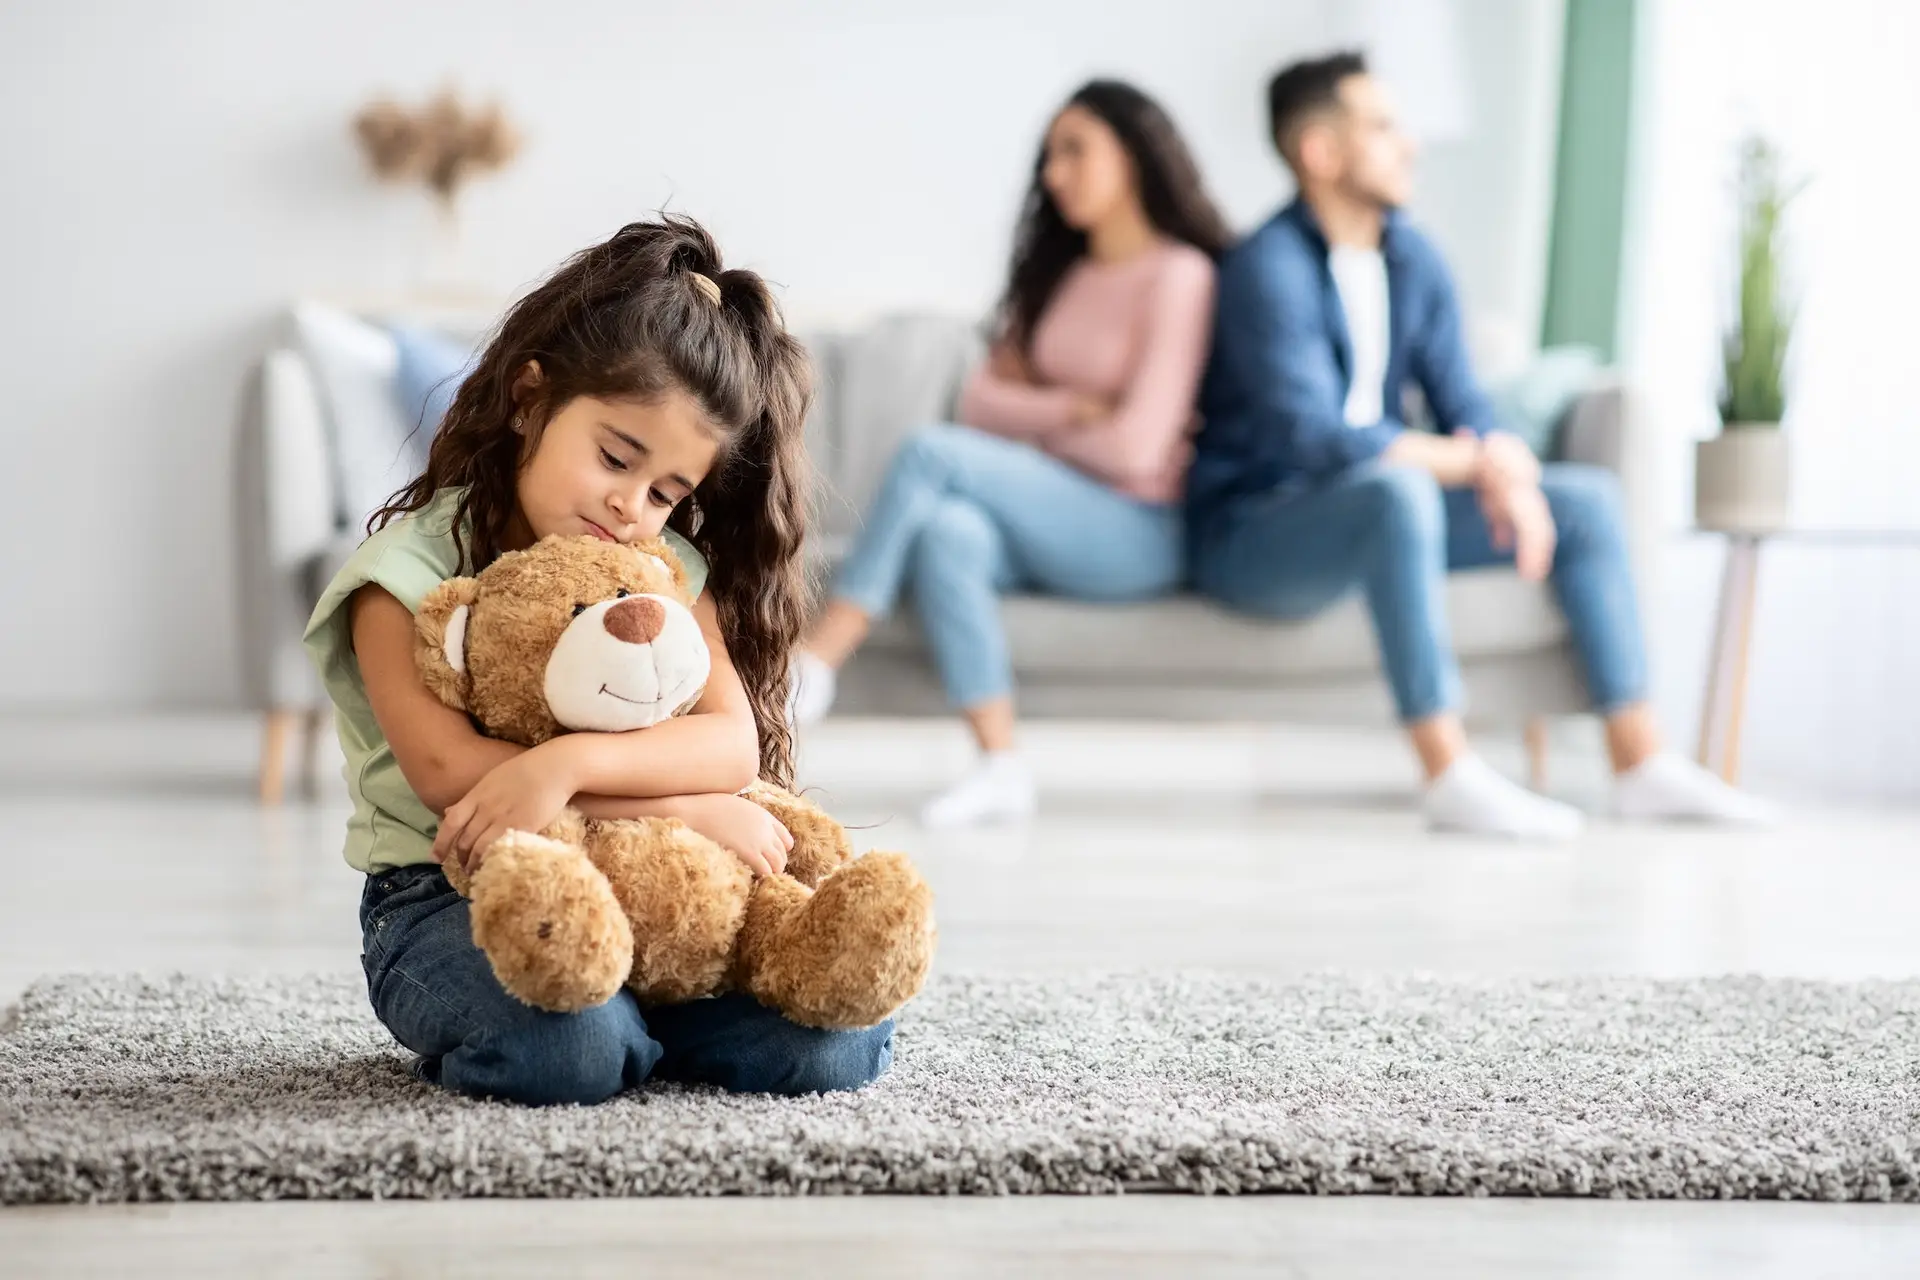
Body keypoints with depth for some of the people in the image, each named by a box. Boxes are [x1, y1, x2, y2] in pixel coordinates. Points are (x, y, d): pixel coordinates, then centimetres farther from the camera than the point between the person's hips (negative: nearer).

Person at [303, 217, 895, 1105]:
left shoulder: (670, 572, 8)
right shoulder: (410, 566, -5)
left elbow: (732, 744, -8)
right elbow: (447, 772, -18)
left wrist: (564, 764, -27)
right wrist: (686, 807, -21)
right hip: (446, 893, -4)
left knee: (837, 1045, -16)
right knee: (563, 1052, -36)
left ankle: (632, 1019, 10)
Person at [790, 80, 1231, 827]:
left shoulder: (1179, 276, -6)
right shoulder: (1059, 273, 19)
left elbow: (1135, 448, -15)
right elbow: (980, 399, 10)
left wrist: (1034, 425, 2)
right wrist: (1071, 409, -7)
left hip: (1137, 533, -6)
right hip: (1048, 525, 6)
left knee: (931, 454, -24)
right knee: (947, 529, -29)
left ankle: (811, 672, -23)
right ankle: (1000, 767, -31)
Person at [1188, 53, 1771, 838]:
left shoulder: (1415, 262, 7)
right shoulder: (1269, 269, -18)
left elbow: (1462, 407, 6)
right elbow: (1316, 437, -28)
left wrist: (1508, 480, -18)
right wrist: (1484, 461, -23)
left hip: (1373, 512, 9)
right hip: (1251, 532, -8)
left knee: (1586, 499, 0)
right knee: (1399, 491, -39)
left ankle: (1639, 763, -2)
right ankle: (1450, 775, -38)